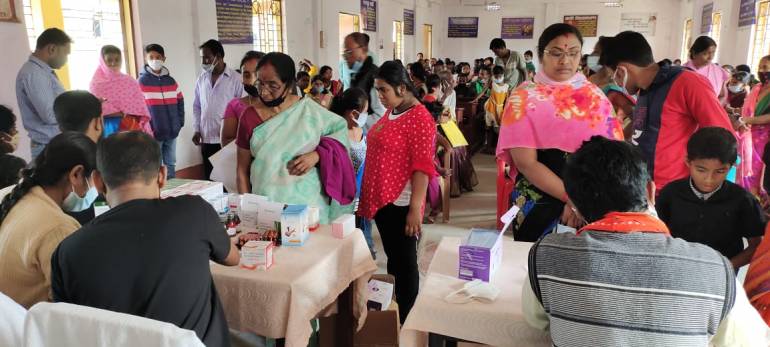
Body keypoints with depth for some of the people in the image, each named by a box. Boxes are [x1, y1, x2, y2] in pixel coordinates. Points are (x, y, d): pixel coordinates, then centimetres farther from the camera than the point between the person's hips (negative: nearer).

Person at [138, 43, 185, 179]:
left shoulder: (171, 81, 9)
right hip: (153, 133, -4)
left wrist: (180, 123, 6)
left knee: (171, 164, 14)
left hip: (172, 132, 4)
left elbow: (180, 102, 16)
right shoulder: (142, 81, -5)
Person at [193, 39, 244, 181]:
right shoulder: (201, 79, 9)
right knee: (209, 179, 10)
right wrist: (197, 130, 7)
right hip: (207, 139, 5)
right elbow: (197, 107, 16)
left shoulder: (236, 79, -6)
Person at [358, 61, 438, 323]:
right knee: (392, 257, 17)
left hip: (401, 203, -8)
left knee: (405, 261, 3)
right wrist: (368, 196, 17)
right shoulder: (390, 112, 12)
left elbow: (422, 167, -18)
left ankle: (406, 321, 17)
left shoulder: (420, 118, -13)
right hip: (381, 200, 8)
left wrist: (415, 209, -21)